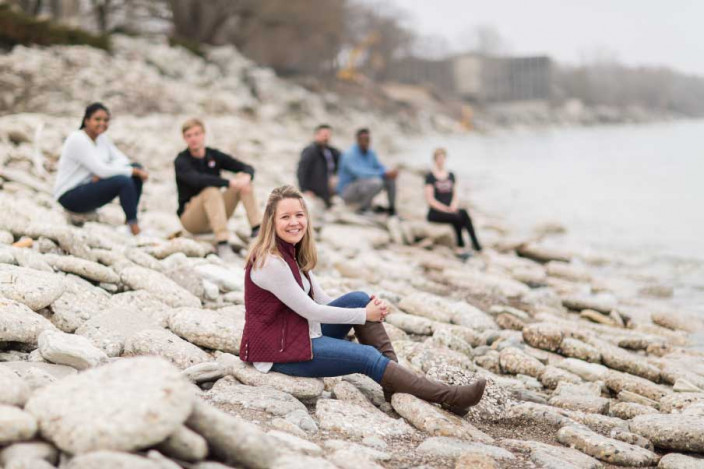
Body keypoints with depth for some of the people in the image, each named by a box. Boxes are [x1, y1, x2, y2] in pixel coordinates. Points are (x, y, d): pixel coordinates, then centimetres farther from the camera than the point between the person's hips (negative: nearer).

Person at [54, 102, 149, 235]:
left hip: (89, 188, 9)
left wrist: (114, 172, -17)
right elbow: (101, 170, -25)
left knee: (136, 167, -5)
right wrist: (134, 171, -19)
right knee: (124, 181, -29)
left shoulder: (102, 138, 8)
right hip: (70, 196, -9)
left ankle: (130, 220, -6)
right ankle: (134, 228, -21)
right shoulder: (77, 140, -19)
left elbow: (122, 160, 5)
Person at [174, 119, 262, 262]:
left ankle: (257, 231, -22)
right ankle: (223, 245, -44)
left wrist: (246, 177, -28)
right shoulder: (181, 161, -12)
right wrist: (230, 183, -41)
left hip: (216, 215, 5)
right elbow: (197, 180, -34)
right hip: (190, 217, -5)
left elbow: (247, 168, -3)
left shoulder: (214, 155, 4)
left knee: (243, 177, -12)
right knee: (211, 191, -35)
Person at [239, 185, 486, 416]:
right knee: (368, 357, -14)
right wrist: (364, 315, -12)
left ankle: (393, 376, -7)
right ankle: (450, 397, -10)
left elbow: (321, 300, 5)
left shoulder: (293, 253, 6)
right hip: (280, 350, -9)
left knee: (359, 299, -4)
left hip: (302, 333, 9)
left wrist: (371, 308, -10)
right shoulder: (270, 262, -22)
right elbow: (309, 310, -21)